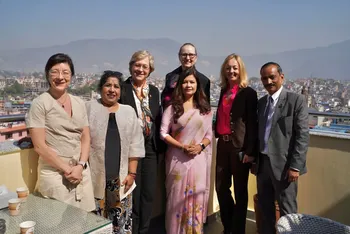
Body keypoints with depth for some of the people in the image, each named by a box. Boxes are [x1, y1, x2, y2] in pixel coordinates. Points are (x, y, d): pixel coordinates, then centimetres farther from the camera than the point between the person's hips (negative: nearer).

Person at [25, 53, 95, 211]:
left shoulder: (79, 103, 8)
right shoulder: (40, 103, -7)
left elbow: (86, 138, 7)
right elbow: (39, 146, -11)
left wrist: (80, 166, -7)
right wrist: (67, 169, -11)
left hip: (81, 172, 5)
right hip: (55, 174, -4)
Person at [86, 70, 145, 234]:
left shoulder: (128, 111, 8)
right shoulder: (89, 108, 1)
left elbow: (135, 145, 6)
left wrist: (131, 173, 0)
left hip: (121, 177, 2)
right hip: (95, 176, -2)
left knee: (121, 221, 8)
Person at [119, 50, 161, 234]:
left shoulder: (154, 91, 10)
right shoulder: (122, 89, -7)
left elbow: (157, 120, 13)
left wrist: (158, 146, 8)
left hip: (150, 148, 5)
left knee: (149, 193, 13)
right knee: (132, 194, 6)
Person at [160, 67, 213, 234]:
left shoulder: (205, 108, 8)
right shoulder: (172, 107, 1)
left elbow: (209, 134, 8)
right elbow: (163, 133, -4)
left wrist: (201, 146, -12)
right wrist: (182, 147, -14)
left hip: (198, 159, 2)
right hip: (177, 159, -1)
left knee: (196, 198, 7)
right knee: (178, 197, 5)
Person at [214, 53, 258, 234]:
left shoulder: (249, 93, -8)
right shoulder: (224, 91, 11)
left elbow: (252, 124, -12)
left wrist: (250, 151, -16)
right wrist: (216, 135, 6)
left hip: (239, 146, -6)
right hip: (223, 144, 6)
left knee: (240, 190, 8)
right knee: (221, 187, 14)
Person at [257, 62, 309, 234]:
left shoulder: (296, 100, -7)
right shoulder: (261, 102, 11)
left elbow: (303, 136, -11)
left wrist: (295, 166, -16)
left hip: (284, 164, -5)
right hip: (262, 163, 6)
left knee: (287, 211, 5)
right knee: (265, 208, 17)